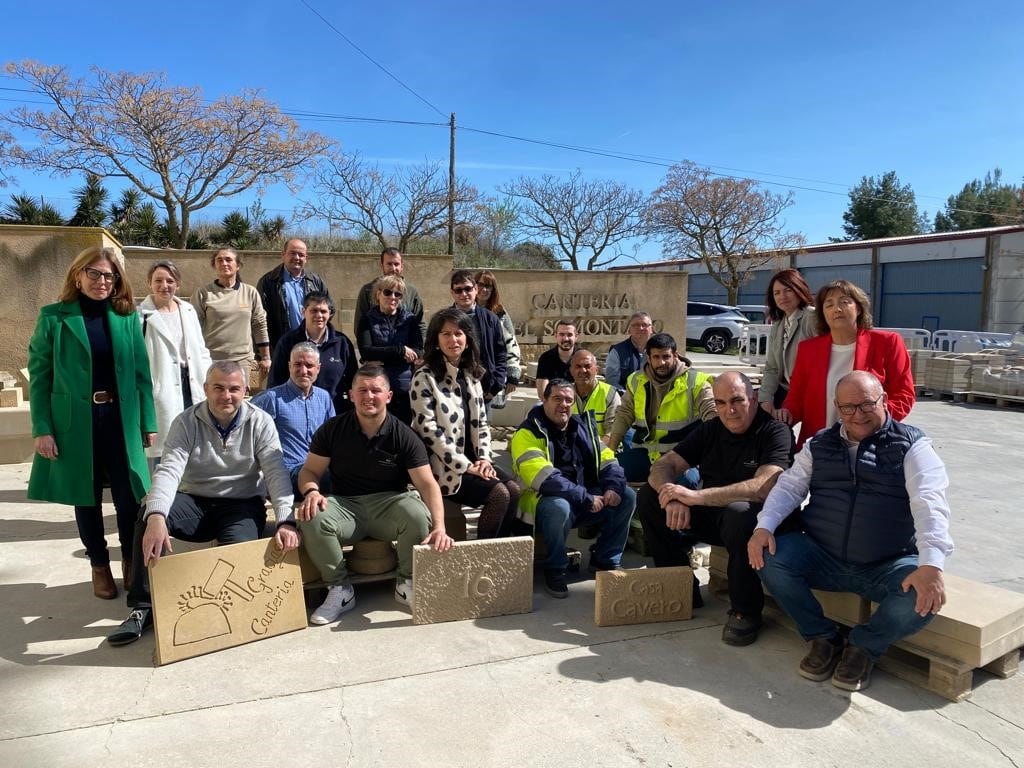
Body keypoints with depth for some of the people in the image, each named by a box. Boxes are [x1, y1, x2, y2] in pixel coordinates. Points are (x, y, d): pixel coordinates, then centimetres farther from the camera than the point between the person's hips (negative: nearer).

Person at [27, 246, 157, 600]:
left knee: (129, 496, 4)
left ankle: (131, 562, 27)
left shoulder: (128, 316, 4)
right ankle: (100, 567, 28)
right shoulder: (54, 317, -1)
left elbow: (141, 371, 5)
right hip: (74, 421, -1)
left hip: (121, 419, 1)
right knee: (87, 497, 11)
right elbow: (38, 375, -2)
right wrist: (41, 428, -8)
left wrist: (148, 422, 2)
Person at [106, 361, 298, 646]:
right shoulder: (186, 422, -6)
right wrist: (156, 517, -40)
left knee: (238, 547, -34)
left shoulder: (260, 423, -6)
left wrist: (286, 521, -29)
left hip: (242, 506, -2)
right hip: (194, 502, 2)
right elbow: (168, 470, -20)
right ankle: (144, 607, -16)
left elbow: (276, 473, -14)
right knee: (148, 514, -26)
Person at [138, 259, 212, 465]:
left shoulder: (188, 310, 11)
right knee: (163, 448, -1)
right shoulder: (142, 316, -6)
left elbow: (201, 351, 15)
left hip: (191, 386, 5)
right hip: (163, 389, -5)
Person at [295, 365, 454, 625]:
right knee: (312, 518, -31)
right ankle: (341, 589, -8)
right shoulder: (332, 430, 0)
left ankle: (407, 583, -4)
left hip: (389, 503, -1)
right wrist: (311, 491, -22)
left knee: (419, 515, -33)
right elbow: (310, 471, 5)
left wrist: (439, 528, -29)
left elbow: (428, 484, -13)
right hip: (345, 505, 1)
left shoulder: (404, 436, -6)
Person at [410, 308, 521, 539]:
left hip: (473, 461, 7)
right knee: (499, 494, -19)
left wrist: (484, 458, -3)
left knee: (514, 489, -12)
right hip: (444, 467, -7)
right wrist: (465, 466, -18)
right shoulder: (425, 378, -10)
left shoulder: (471, 375, 12)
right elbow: (428, 430, -16)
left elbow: (481, 422, 13)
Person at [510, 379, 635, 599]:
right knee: (559, 507, -39)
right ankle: (555, 570, -12)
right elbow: (544, 479, -24)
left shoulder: (583, 427, 10)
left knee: (627, 497, -7)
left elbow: (607, 461, 8)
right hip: (545, 502, -6)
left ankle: (604, 560, 9)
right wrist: (586, 498, -25)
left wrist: (613, 487, -14)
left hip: (585, 500, 7)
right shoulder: (528, 434, -13)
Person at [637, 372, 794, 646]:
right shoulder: (709, 430, 4)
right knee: (648, 496, -8)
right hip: (710, 516, 6)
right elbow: (663, 466, -3)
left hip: (754, 520, -6)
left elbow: (765, 486, -30)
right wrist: (673, 497, -27)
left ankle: (745, 611, -16)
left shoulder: (775, 431, -13)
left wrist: (695, 496, -35)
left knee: (740, 512, -39)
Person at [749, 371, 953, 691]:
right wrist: (764, 527, -16)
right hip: (822, 558, 3)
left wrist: (931, 564, -34)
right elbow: (789, 487, 4)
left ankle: (864, 646, 1)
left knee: (923, 597, -31)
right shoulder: (819, 445, 9)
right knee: (770, 559, -20)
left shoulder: (912, 446, -3)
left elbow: (929, 503, -18)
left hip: (888, 567, -2)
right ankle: (823, 637, 2)